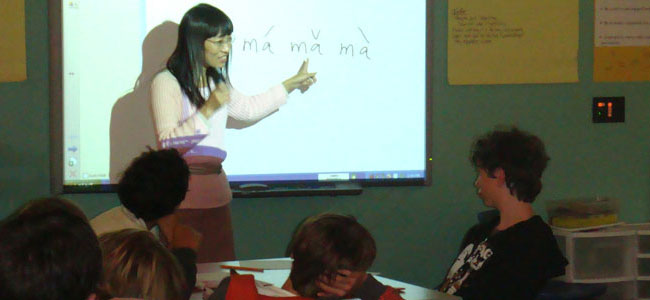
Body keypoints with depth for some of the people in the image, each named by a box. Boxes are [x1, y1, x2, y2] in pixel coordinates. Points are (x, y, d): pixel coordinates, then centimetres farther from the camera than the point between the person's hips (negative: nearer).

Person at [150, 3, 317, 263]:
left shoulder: (216, 81, 18)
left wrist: (291, 85, 39)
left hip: (216, 188, 8)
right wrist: (208, 110, -24)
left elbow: (247, 109, 36)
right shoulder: (166, 83, -9)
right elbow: (168, 143, -17)